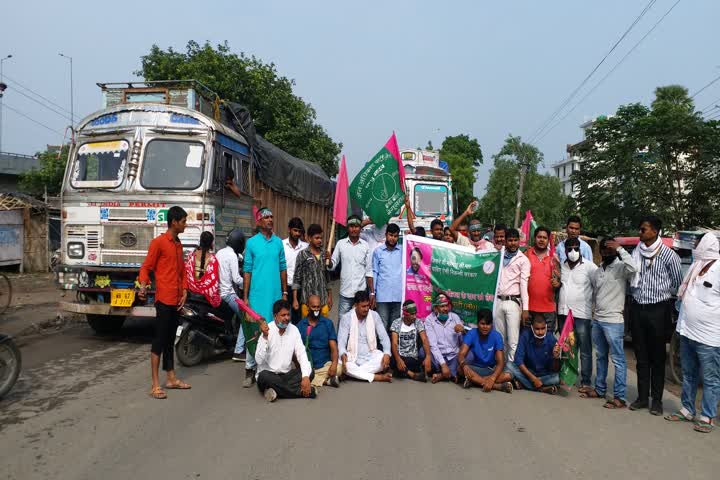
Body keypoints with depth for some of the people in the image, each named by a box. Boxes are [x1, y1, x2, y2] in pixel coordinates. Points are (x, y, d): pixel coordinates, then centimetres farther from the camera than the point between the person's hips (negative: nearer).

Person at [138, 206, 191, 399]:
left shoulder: (178, 244, 16)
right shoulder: (158, 242, -8)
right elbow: (146, 267, -9)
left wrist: (184, 292, 9)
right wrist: (143, 286, -26)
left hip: (177, 300, 8)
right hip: (164, 299, -8)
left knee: (170, 340, 14)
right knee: (159, 340, -5)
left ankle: (171, 378, 22)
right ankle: (155, 385, -1)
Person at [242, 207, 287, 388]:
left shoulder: (278, 242, 7)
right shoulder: (251, 242, -1)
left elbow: (283, 268, 11)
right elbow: (247, 271, -1)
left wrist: (284, 292, 10)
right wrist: (245, 296, -4)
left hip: (276, 294, 3)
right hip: (257, 295, -3)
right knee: (253, 332, 0)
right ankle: (250, 369, 9)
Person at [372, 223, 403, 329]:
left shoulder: (403, 250, 9)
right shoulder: (378, 251, 6)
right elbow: (374, 272, 6)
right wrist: (372, 293, 2)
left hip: (399, 295, 1)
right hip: (382, 295, -1)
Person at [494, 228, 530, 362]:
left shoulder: (523, 259, 1)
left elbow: (524, 284, -6)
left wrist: (525, 308, -11)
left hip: (513, 302, -4)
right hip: (498, 301, 4)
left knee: (513, 341, -5)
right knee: (500, 339, 10)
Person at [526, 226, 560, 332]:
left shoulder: (553, 257, 8)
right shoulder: (527, 254, 4)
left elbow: (559, 279, 12)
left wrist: (557, 284, -10)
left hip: (548, 308, 1)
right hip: (529, 307, -1)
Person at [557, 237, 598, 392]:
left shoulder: (589, 267, -6)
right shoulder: (561, 266, 9)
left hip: (582, 315, -5)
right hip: (564, 313, 5)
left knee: (585, 351, 1)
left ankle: (586, 383, 8)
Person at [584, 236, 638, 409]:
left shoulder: (620, 267, -8)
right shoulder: (597, 271, 14)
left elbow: (633, 268, -32)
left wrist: (620, 249, -24)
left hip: (614, 321, -8)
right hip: (597, 320, 8)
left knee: (618, 360, -2)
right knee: (600, 357, 17)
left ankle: (620, 397, 2)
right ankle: (600, 389, 28)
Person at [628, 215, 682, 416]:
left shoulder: (668, 255, -8)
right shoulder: (636, 252, 3)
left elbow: (677, 283, 0)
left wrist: (660, 292, 2)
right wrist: (635, 293, 3)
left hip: (658, 309, -4)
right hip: (637, 308, 4)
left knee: (657, 357, 6)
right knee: (641, 356, 11)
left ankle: (657, 399, 17)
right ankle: (642, 397, 21)